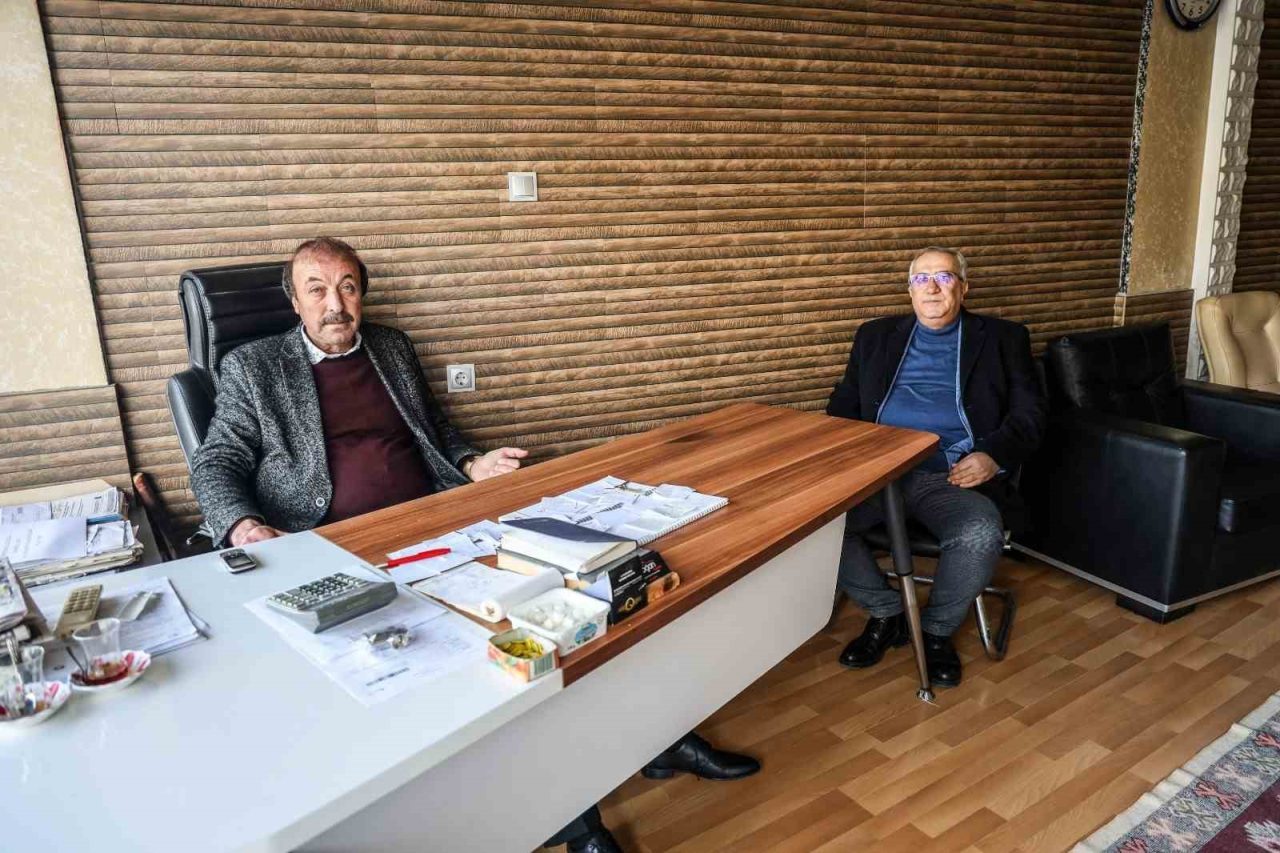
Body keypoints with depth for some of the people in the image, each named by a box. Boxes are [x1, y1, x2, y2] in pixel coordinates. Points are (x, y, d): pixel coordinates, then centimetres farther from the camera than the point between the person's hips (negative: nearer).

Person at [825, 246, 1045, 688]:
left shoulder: (1002, 338, 15)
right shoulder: (876, 336, 21)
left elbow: (1029, 413, 9)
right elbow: (843, 406, 19)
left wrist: (993, 455, -12)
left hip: (953, 477, -2)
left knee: (981, 535, -33)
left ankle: (936, 630, 0)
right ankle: (886, 612, 3)